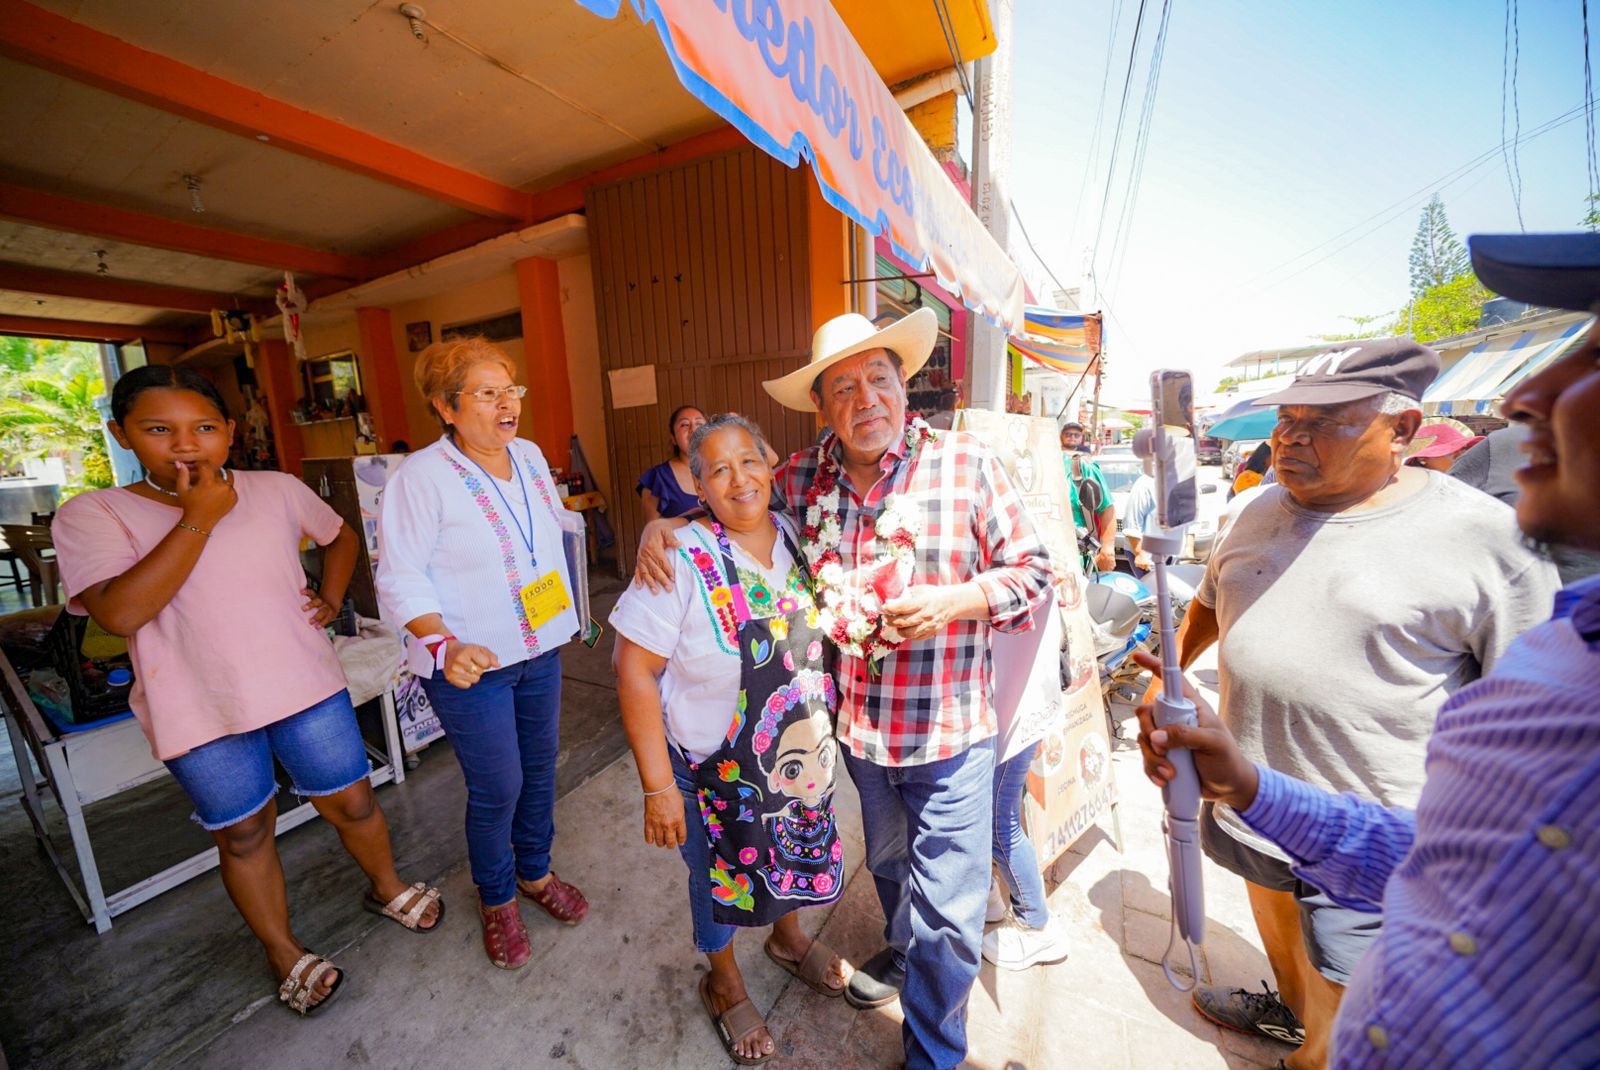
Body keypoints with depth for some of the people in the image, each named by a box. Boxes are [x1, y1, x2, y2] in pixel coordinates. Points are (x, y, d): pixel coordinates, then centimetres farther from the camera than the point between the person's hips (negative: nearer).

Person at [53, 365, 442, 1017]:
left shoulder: (278, 491, 0)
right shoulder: (92, 515, -5)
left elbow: (340, 535, 19)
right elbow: (120, 613, -20)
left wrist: (331, 598, 4)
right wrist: (198, 518, -21)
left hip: (305, 687, 1)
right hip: (200, 712, -1)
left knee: (350, 802, 13)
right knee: (243, 835, 16)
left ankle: (386, 887, 42)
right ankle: (283, 951, 40)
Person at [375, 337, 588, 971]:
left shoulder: (531, 456, 2)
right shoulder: (421, 476, -17)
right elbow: (399, 577, -15)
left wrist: (564, 615, 16)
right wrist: (446, 646, -28)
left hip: (539, 649, 6)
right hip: (470, 664, -6)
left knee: (538, 769, 19)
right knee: (497, 788, 7)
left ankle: (535, 872, 44)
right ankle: (497, 901, 36)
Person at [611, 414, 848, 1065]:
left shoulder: (796, 536, -8)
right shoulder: (683, 560, -25)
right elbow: (634, 671, -21)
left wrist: (829, 722, 6)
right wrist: (658, 786, -19)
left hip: (803, 750, 5)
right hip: (715, 766, -4)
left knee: (794, 847, 28)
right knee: (720, 874, 21)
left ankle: (788, 938, 62)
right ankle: (724, 983, 55)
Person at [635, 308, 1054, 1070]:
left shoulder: (965, 464, -12)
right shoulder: (802, 479, -4)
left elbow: (1031, 570, -6)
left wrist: (951, 601, -22)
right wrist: (662, 523, -7)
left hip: (948, 728, -3)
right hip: (856, 723, 4)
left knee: (947, 906, 11)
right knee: (887, 862, 30)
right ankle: (904, 951, 62)